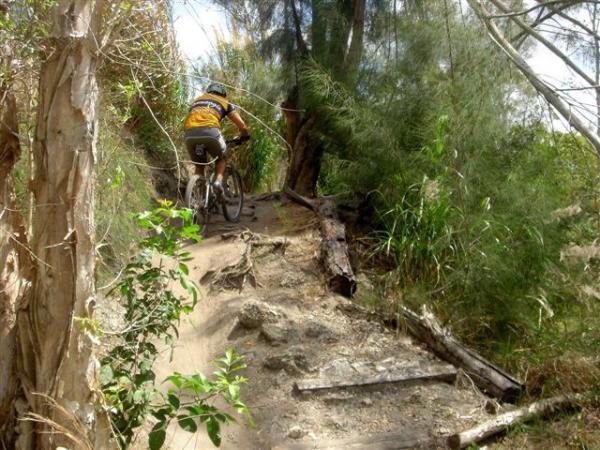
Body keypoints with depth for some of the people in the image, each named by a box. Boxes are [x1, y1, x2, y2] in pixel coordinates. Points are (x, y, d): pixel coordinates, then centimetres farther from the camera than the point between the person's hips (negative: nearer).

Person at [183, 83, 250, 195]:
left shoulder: (196, 100, 37)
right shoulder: (224, 102, 27)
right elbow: (242, 126, 23)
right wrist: (243, 137, 42)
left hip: (189, 134, 3)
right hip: (209, 131, -3)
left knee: (199, 166, 24)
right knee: (221, 158, 26)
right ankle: (218, 181, 1)